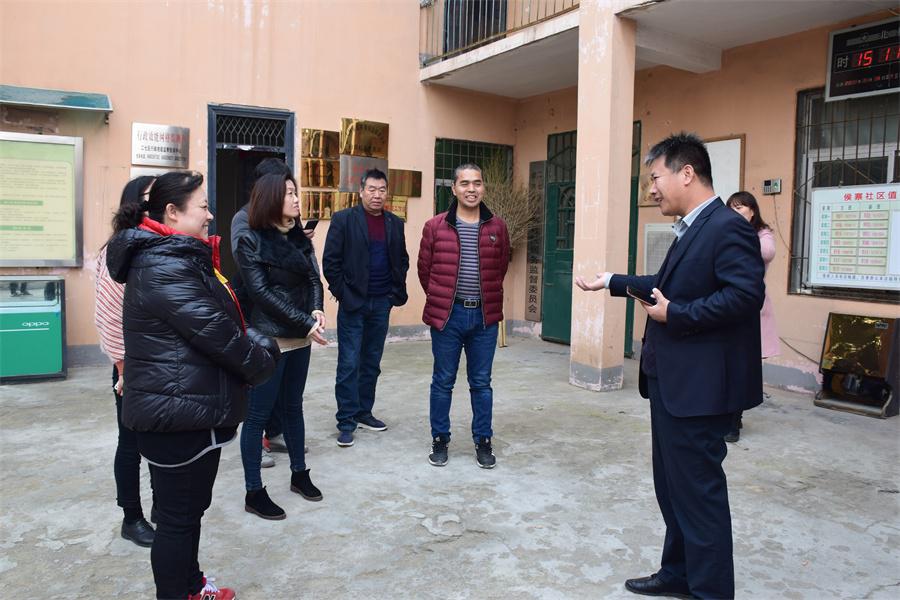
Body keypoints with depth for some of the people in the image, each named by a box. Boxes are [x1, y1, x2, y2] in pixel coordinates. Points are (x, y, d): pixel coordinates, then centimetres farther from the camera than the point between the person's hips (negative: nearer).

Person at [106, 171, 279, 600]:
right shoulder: (166, 267, -21)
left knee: (190, 507, 24)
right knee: (178, 517, 5)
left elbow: (225, 320, 16)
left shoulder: (177, 258, 13)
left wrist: (256, 343, 1)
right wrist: (263, 359, -5)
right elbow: (216, 333, -21)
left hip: (190, 408, 11)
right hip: (179, 414, -11)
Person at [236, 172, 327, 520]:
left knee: (292, 407, 18)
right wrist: (305, 322, -19)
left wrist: (316, 310, -16)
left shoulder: (299, 239, 9)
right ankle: (254, 493, 12)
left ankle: (299, 474, 32)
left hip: (299, 338, 6)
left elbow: (313, 279, 5)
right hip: (269, 339, -6)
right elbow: (262, 293, -15)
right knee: (258, 414, 2)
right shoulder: (251, 242, -9)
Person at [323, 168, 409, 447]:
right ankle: (346, 421, 7)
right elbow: (330, 260, -6)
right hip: (353, 303, -4)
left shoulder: (394, 223, 9)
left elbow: (402, 260, 16)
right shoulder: (343, 219, -4)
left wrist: (398, 290, 6)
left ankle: (364, 412, 25)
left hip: (382, 303, 5)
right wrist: (342, 293, -8)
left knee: (372, 362, 12)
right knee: (349, 364, -2)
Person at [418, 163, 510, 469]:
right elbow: (424, 269, 7)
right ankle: (440, 441, 23)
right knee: (443, 381, 9)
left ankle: (483, 442, 23)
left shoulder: (497, 227, 2)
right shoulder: (435, 226, -3)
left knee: (481, 383, 10)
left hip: (484, 316, 1)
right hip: (447, 315, -1)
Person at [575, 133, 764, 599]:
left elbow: (744, 295, -27)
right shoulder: (691, 230, 14)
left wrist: (675, 315, -21)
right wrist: (613, 282, 28)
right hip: (671, 381, 10)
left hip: (698, 385, -10)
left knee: (698, 489, 2)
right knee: (672, 484, 20)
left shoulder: (728, 228, -17)